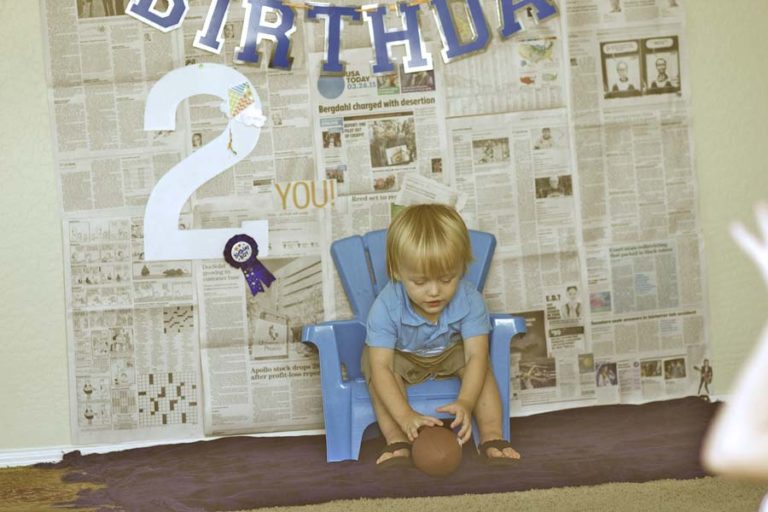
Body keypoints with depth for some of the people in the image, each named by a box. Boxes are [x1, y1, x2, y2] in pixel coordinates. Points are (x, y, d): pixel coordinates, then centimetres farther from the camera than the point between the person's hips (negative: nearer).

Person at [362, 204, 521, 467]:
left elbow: (476, 356, -32)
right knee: (373, 366, -30)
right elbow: (381, 368, -37)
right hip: (401, 356, -1)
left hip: (450, 352, 2)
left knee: (481, 365, -24)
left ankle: (492, 438, -19)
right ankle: (397, 443, -29)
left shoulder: (469, 300, -30)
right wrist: (405, 415, -50)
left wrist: (465, 402, -50)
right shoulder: (386, 307, -35)